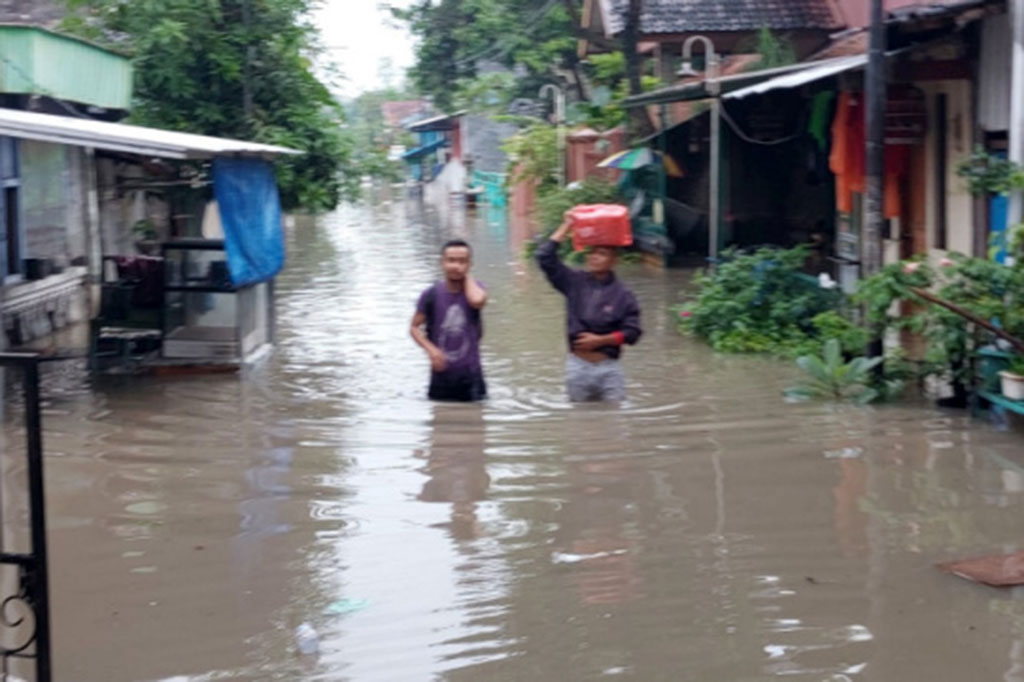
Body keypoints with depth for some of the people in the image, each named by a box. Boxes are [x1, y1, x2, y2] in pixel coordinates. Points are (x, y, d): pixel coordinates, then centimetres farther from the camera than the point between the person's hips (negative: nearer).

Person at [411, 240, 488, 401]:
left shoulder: (474, 289, -2)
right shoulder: (431, 295, -3)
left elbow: (477, 301, -27)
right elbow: (415, 327, 4)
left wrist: (466, 276, -11)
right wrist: (430, 349, -14)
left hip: (470, 375, 0)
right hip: (441, 375, 0)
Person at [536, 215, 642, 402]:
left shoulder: (623, 294, -3)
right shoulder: (575, 282, 3)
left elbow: (632, 332, -5)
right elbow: (545, 257, -3)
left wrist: (600, 340, -13)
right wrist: (566, 227, -4)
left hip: (609, 367, -2)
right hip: (577, 365, 2)